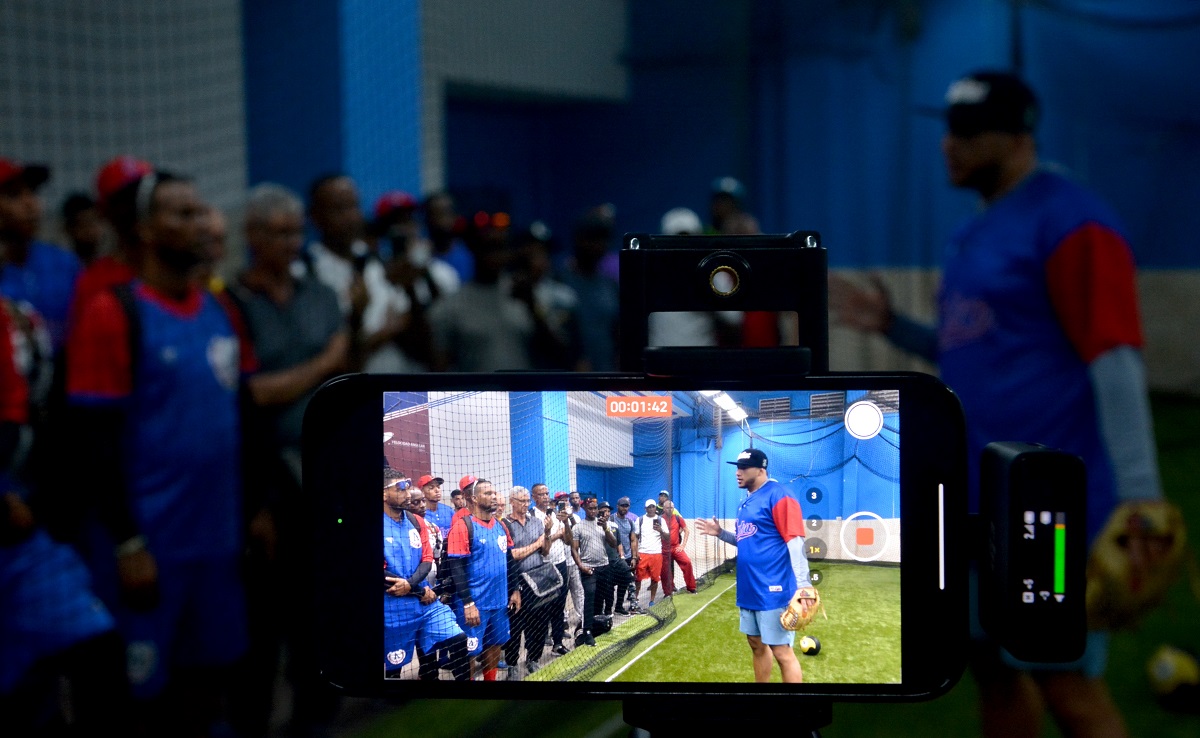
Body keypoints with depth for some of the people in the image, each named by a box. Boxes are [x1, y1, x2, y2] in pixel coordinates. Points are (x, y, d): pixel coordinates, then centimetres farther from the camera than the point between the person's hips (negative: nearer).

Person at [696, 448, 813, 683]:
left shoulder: (778, 496, -13)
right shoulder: (747, 501, 15)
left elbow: (795, 542, -19)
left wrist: (802, 586, -25)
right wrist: (720, 533, 14)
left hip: (773, 591, -9)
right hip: (749, 590, 9)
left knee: (781, 651, -6)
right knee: (757, 645, 17)